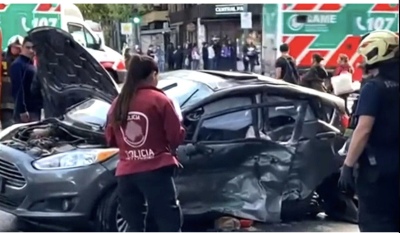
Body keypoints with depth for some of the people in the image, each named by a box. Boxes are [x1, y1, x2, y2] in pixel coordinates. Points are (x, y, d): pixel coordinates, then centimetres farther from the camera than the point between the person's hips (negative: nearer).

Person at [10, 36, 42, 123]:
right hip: (27, 110, -9)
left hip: (36, 109, 9)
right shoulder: (17, 65, -11)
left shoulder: (31, 64, 18)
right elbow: (17, 89, -18)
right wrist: (22, 110, -24)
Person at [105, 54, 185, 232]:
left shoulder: (117, 104, 8)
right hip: (156, 171, -5)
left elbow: (110, 140, 16)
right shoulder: (159, 100, -6)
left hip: (126, 173, 5)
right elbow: (177, 136, -4)